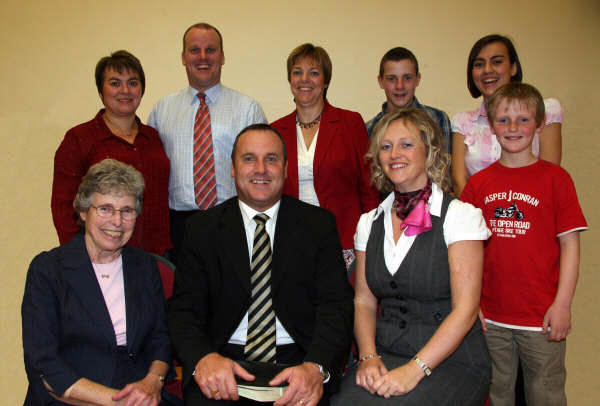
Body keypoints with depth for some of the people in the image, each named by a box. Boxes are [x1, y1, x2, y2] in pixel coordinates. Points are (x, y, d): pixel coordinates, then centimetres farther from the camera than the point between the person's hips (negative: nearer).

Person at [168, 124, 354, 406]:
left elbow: (336, 305, -3)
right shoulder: (202, 229, 6)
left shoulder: (319, 224, 4)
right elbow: (185, 308, 0)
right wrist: (204, 358, -21)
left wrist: (316, 367, -22)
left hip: (299, 359, 0)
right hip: (225, 361, 1)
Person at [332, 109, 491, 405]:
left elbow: (465, 309, -11)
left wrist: (415, 369, -18)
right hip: (385, 355, 4)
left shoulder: (460, 215, -5)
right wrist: (369, 357, -7)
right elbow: (364, 301, 9)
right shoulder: (369, 223, 10)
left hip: (452, 361, -3)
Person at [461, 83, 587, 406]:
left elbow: (569, 244, -4)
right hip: (490, 318, 2)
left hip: (542, 318, -2)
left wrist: (562, 304, -10)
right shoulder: (478, 183, 2)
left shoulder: (555, 178, -3)